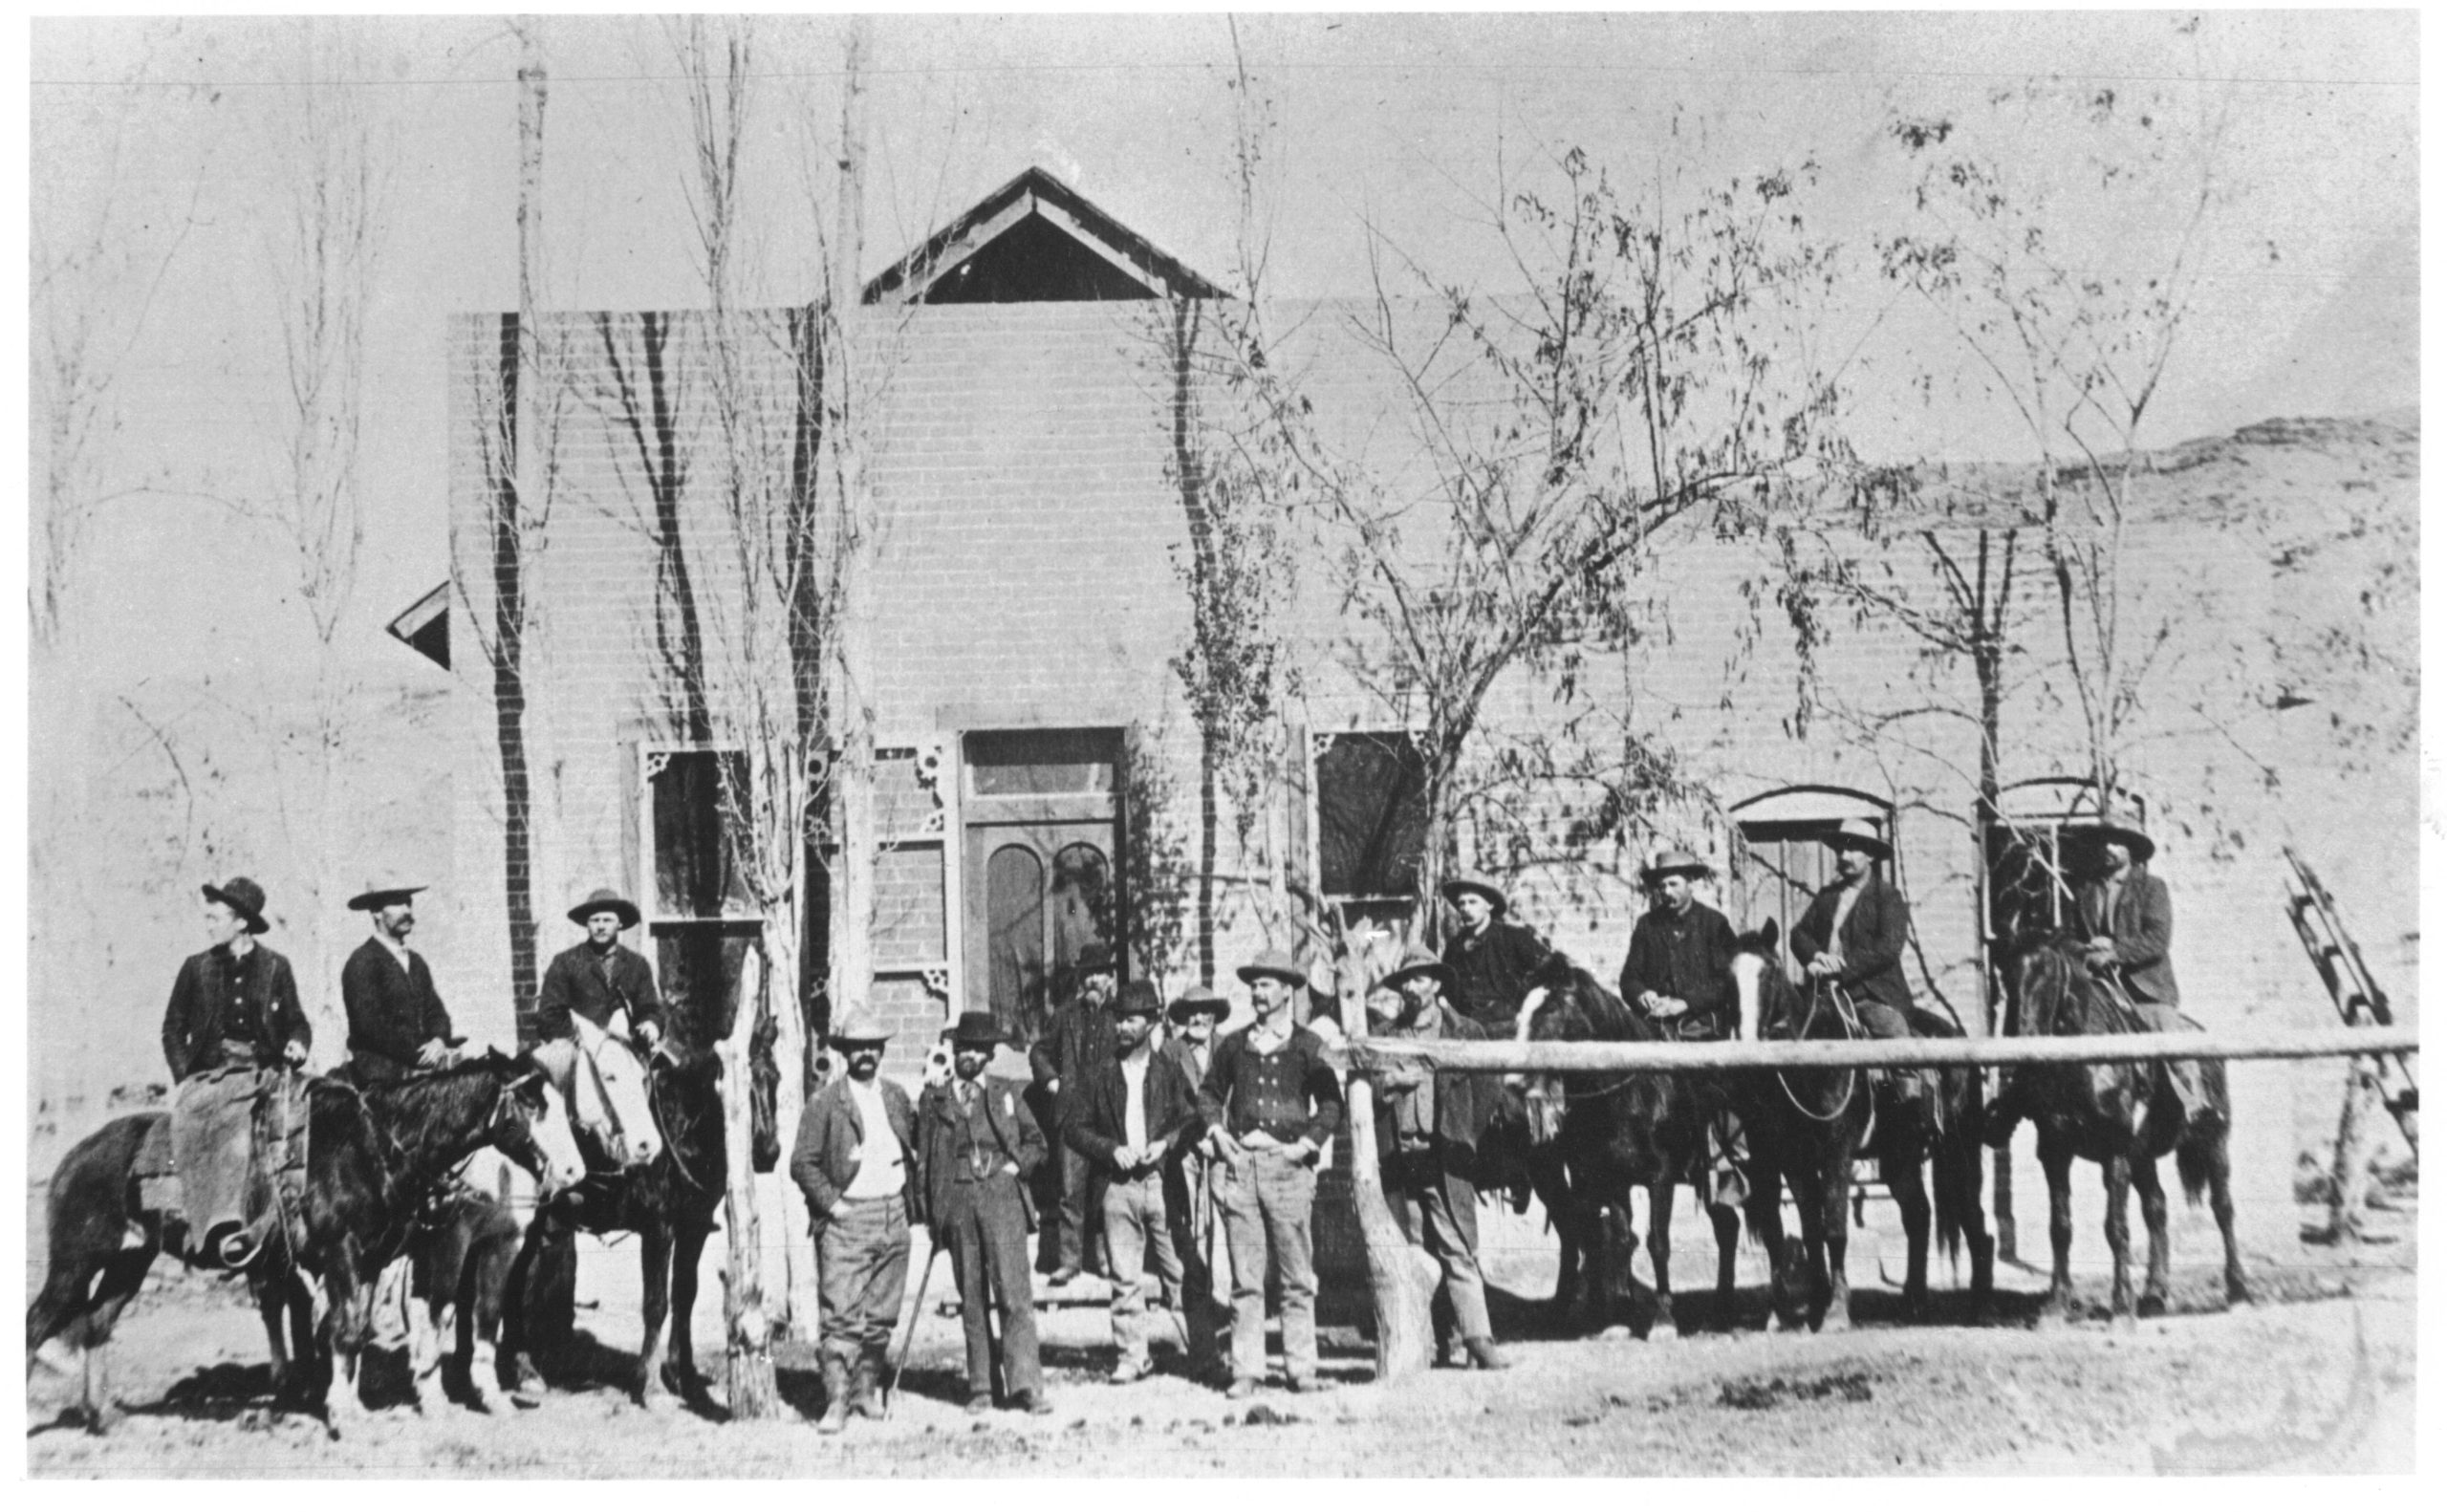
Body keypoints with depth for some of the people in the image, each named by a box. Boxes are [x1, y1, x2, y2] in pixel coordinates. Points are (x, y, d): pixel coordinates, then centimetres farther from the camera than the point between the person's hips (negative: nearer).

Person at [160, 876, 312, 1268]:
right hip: (211, 1073, 0)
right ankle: (211, 1230, -34)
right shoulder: (197, 968, 12)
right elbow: (173, 1029, 13)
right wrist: (186, 1077, -1)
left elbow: (295, 1020, 16)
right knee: (191, 1120, -32)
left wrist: (297, 1043, -7)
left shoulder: (276, 966, 11)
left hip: (264, 1072, 0)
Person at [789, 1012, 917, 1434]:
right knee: (842, 1316, -10)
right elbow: (802, 1163, -5)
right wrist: (831, 1203, -11)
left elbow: (913, 1148, 23)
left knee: (882, 1315, 9)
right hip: (846, 1219, -5)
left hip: (893, 1216, 5)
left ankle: (865, 1390, 22)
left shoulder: (897, 1097, 12)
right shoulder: (824, 1102, -4)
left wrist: (912, 1198, 13)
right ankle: (836, 1402, -7)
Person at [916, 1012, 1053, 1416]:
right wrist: (930, 1214, 3)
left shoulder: (1007, 1093, 11)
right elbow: (924, 1160, 10)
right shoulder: (934, 1099, 11)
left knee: (1013, 1292, -9)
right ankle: (981, 1387, 10)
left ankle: (1026, 1386, -10)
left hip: (1002, 1197, -1)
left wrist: (1016, 1164, -2)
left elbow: (1037, 1143, 17)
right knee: (971, 1298, 4)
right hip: (956, 1202, 1)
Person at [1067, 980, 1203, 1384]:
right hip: (1118, 1184, 1)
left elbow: (1193, 1119, 5)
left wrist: (1166, 1143, -11)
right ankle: (1132, 1358, 4)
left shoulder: (1170, 1070, 8)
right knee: (1124, 1278, 0)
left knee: (1180, 1273, 1)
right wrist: (1112, 1149, -7)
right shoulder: (1098, 1076, 9)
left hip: (1163, 1180, -1)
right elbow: (1074, 1129, 7)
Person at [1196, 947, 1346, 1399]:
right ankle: (1245, 1370, 5)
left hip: (1287, 1164, -2)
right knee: (1245, 1279, 2)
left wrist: (1307, 1143, -7)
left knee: (1297, 1277, 1)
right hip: (1238, 1164, 2)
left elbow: (1331, 1104, 4)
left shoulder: (1307, 1046, 4)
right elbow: (1209, 1091, 21)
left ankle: (1300, 1368, 7)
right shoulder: (1234, 1045, 12)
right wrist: (1216, 1131, 5)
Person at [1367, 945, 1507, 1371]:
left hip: (1445, 1160, -3)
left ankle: (1479, 1341, -10)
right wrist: (1389, 1082, -8)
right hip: (1398, 1159, 3)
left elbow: (1486, 1093, 5)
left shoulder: (1466, 1034, 7)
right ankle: (1433, 1346, 9)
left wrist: (1463, 1141, 1)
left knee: (1458, 1253, -9)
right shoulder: (1382, 1035, 14)